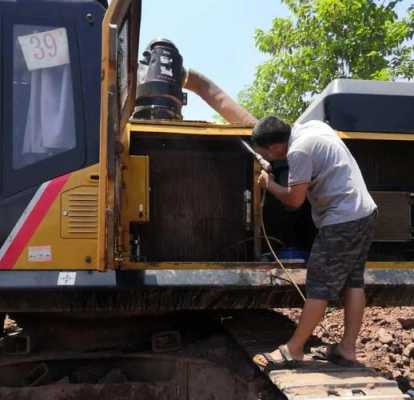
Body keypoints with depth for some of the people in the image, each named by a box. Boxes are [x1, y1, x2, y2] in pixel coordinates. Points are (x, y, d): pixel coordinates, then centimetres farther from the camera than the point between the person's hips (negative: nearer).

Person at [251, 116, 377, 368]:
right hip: (365, 213, 10)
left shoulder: (298, 151, -18)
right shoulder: (313, 126, 9)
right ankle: (347, 349, 19)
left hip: (342, 221, -10)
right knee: (353, 282, 12)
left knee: (320, 288, -3)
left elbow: (294, 200, -15)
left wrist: (269, 185, 2)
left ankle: (293, 350, 7)